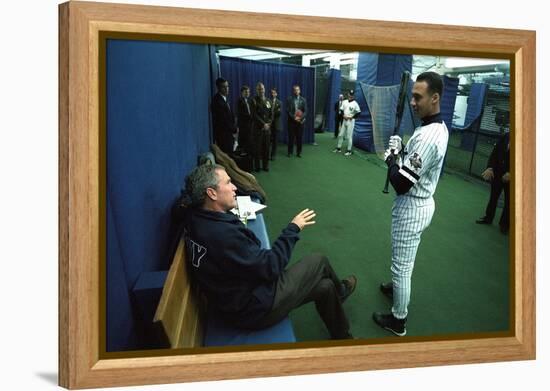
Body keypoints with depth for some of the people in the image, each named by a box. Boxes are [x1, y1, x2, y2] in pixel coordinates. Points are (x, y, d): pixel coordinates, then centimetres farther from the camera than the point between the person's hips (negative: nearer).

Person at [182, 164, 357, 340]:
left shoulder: (196, 217, -8)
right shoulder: (222, 234, -35)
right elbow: (270, 267, -25)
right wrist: (293, 229, -14)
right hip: (254, 308, -9)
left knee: (325, 287, 17)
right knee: (319, 262, 6)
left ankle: (343, 338, 41)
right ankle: (341, 291, 39)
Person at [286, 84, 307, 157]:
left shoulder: (303, 100, 6)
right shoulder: (289, 99, 1)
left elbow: (305, 111, 2)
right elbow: (288, 110, -4)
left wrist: (300, 118, -12)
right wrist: (294, 117, -14)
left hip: (300, 121, 1)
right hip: (291, 121, -1)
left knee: (299, 137, 2)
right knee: (291, 137, 1)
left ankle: (299, 152, 11)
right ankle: (290, 152, 11)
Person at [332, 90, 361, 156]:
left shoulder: (355, 103, -7)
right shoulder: (344, 102, 8)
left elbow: (358, 112, -8)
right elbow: (341, 110, 11)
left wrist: (352, 117, -13)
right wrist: (343, 116, -6)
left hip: (350, 121, -5)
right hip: (344, 120, 5)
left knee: (349, 136, -5)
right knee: (340, 135, 9)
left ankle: (349, 151, 1)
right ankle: (338, 148, 21)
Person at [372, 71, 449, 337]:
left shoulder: (426, 137, -30)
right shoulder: (439, 127, 2)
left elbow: (401, 184, -29)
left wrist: (391, 156, -13)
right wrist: (401, 153, -2)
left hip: (411, 209, -10)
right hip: (422, 203, 10)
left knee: (401, 265, 6)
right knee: (405, 261, 30)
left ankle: (398, 321, 21)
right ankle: (398, 288, 52)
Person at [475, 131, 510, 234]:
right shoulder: (506, 136, -1)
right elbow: (495, 152, 2)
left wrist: (510, 173, -22)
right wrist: (490, 167, -10)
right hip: (498, 172, 4)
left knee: (508, 200, 7)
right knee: (493, 196, 16)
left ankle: (504, 224, 20)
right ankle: (488, 217, 31)